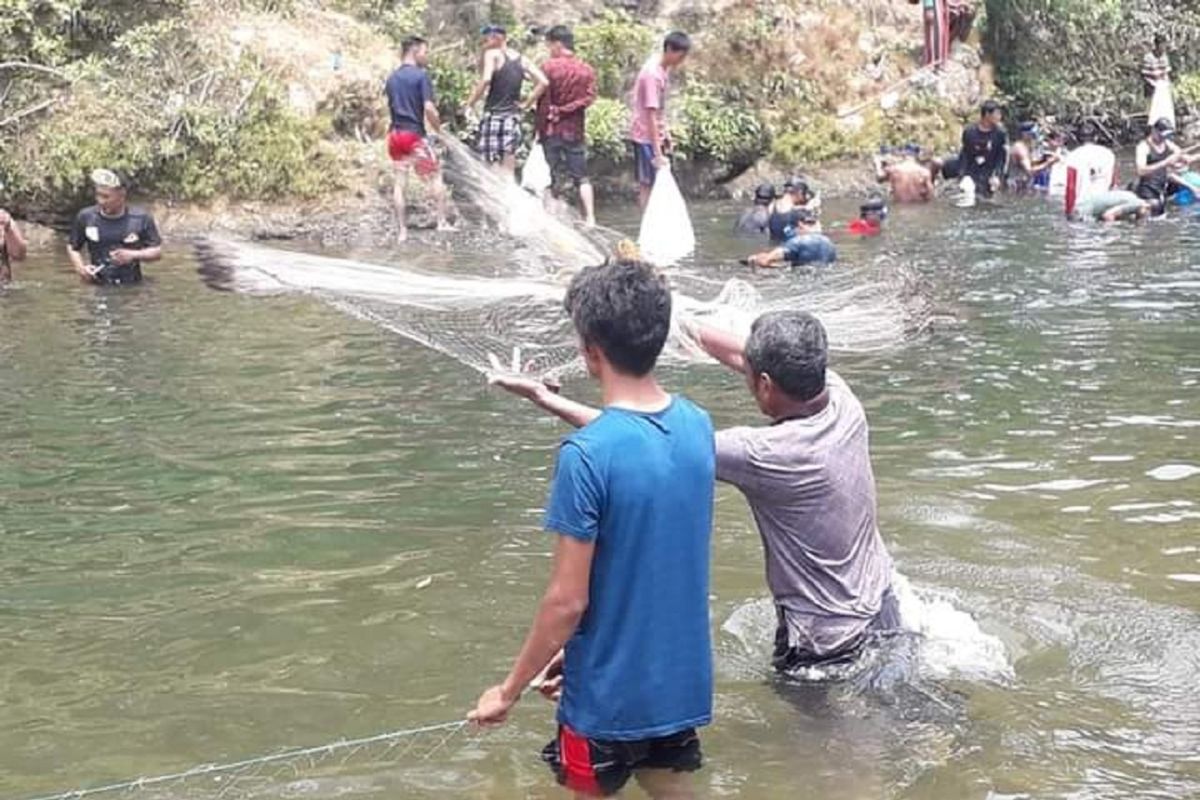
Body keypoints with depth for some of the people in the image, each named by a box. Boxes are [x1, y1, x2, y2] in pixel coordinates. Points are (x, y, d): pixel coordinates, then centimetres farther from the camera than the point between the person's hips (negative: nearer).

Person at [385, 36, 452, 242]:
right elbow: (429, 108, -16)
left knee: (399, 182, 5)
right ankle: (442, 222, 6)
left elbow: (388, 106, 13)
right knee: (435, 176, 8)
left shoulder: (392, 78, 11)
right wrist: (439, 129, -4)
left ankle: (401, 230, 5)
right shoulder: (421, 76, -9)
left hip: (396, 134, 6)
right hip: (415, 134, -6)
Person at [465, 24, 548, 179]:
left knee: (493, 167, -6)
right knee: (509, 170, 8)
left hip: (493, 114, -6)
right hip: (513, 115, 6)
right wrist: (527, 104, 8)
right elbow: (543, 82, 4)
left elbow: (485, 79, -20)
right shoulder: (522, 60, 13)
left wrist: (470, 103, -12)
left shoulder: (493, 54, -4)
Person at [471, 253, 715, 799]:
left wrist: (509, 691, -8)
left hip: (608, 694, -6)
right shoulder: (697, 426, -5)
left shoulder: (585, 457, -25)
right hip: (682, 682, 6)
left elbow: (567, 601, -21)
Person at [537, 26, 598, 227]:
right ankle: (590, 217, 0)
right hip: (575, 130, 3)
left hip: (552, 129, -3)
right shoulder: (587, 69, 5)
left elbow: (543, 101, -8)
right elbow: (589, 98, -4)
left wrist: (540, 130, -4)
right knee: (581, 176, 7)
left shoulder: (549, 67, -8)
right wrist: (567, 109, -5)